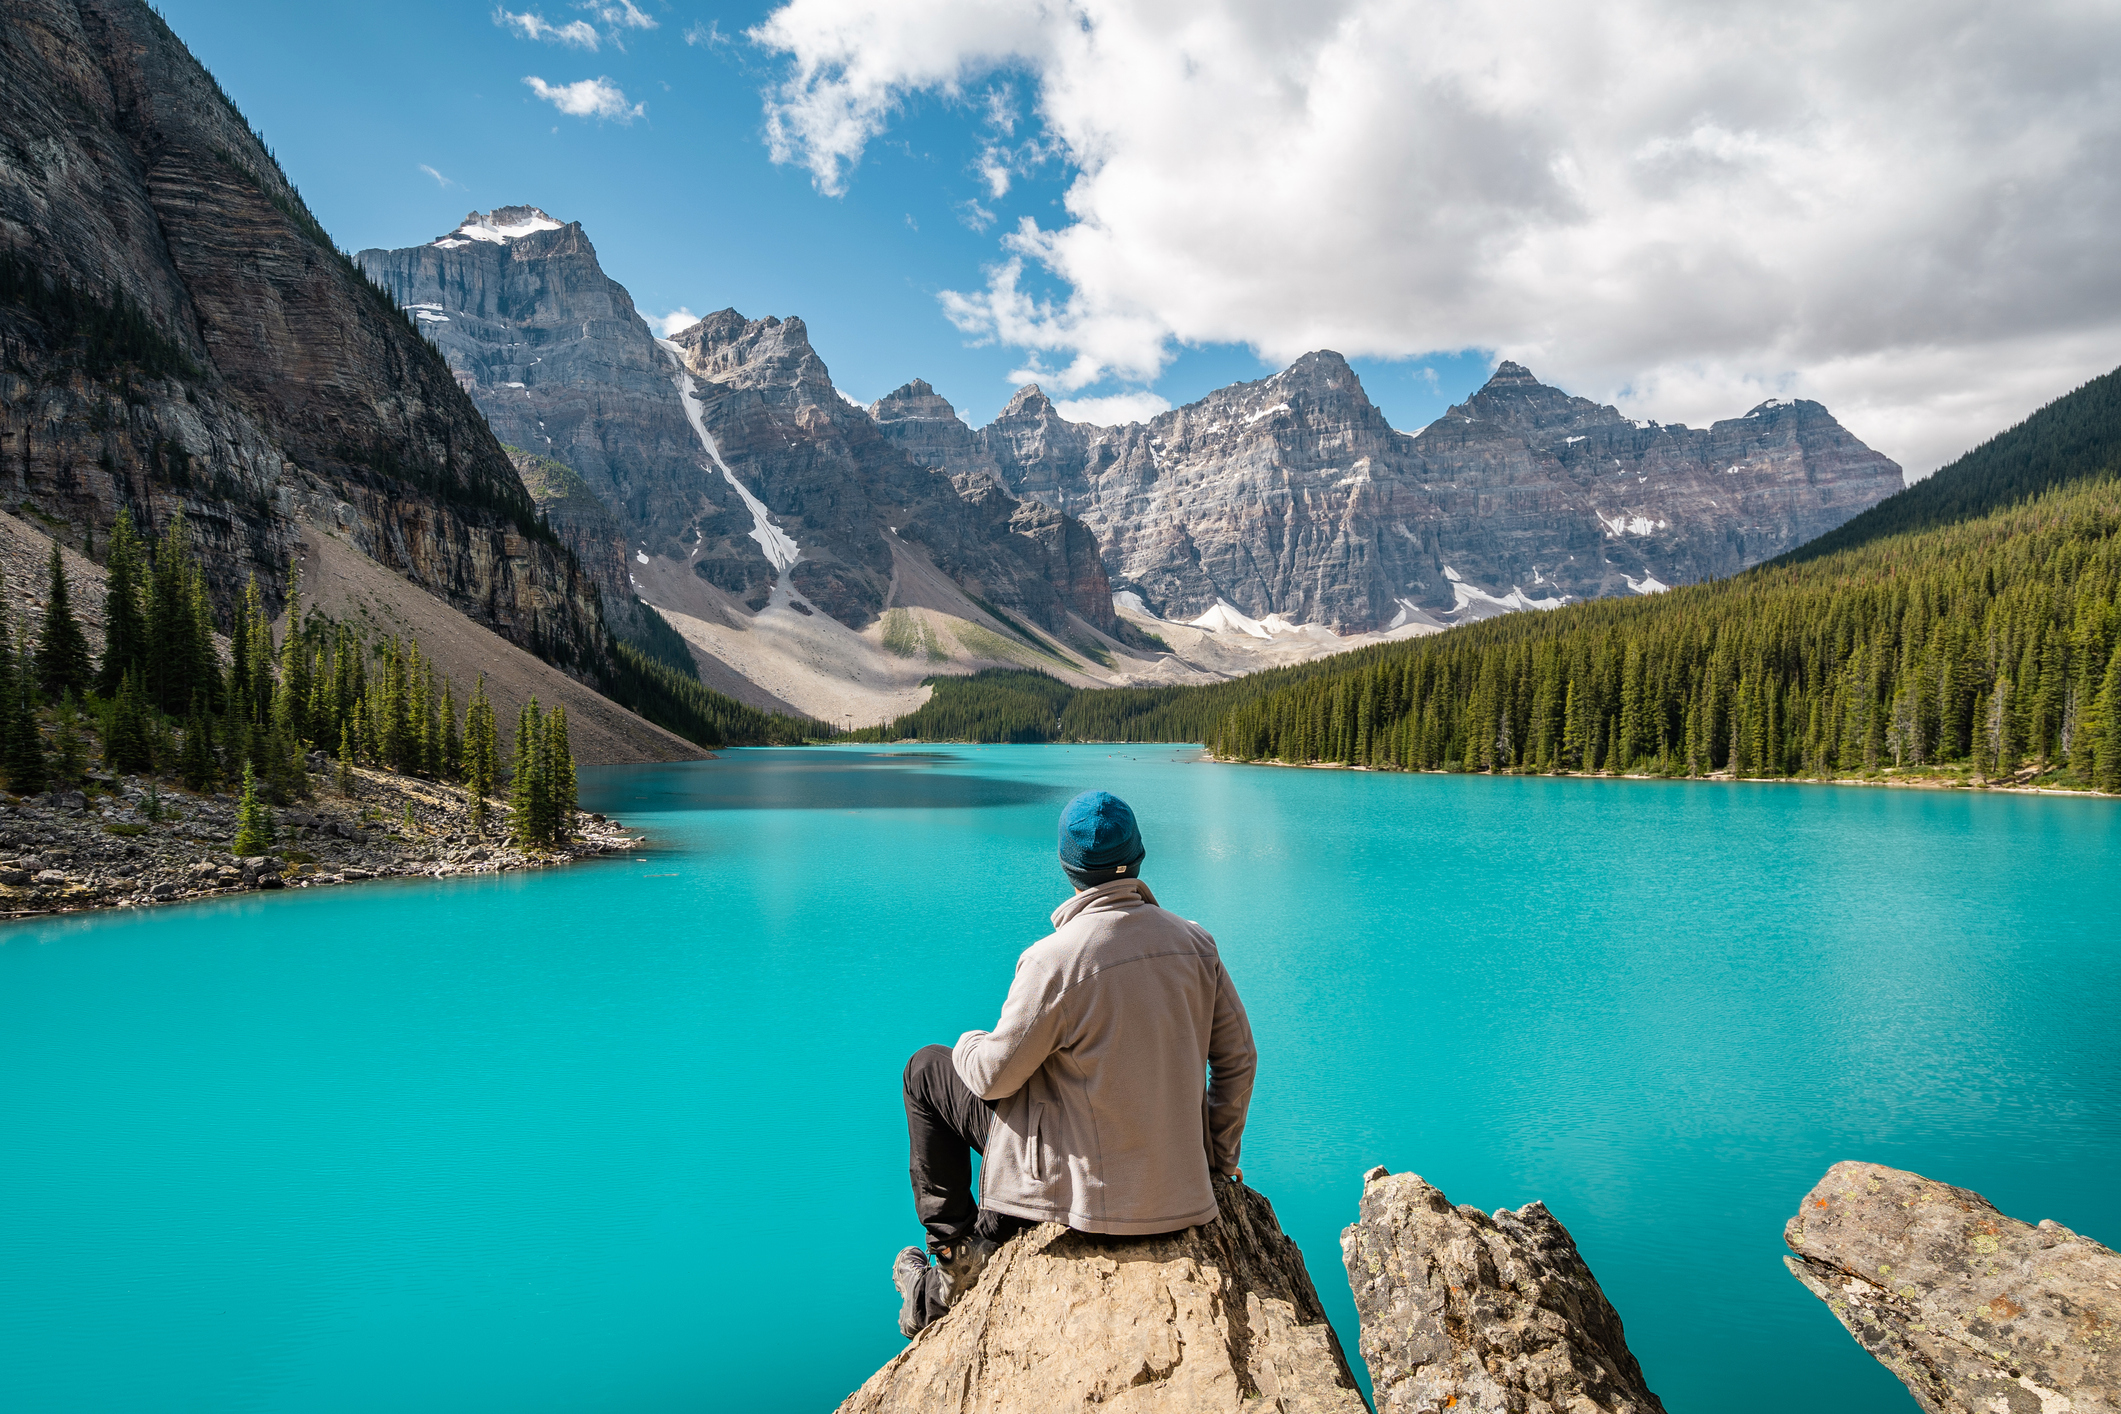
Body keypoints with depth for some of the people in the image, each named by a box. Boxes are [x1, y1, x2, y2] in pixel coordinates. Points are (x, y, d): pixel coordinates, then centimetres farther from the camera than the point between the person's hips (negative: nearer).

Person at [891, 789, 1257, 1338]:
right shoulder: (1195, 941, -5)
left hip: (1084, 1185, -6)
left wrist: (969, 1044, 10)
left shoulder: (1053, 959, -22)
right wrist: (1220, 1157, 17)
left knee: (927, 1069, 12)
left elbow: (994, 1076, -13)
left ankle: (958, 1254, 16)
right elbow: (1237, 1057, 3)